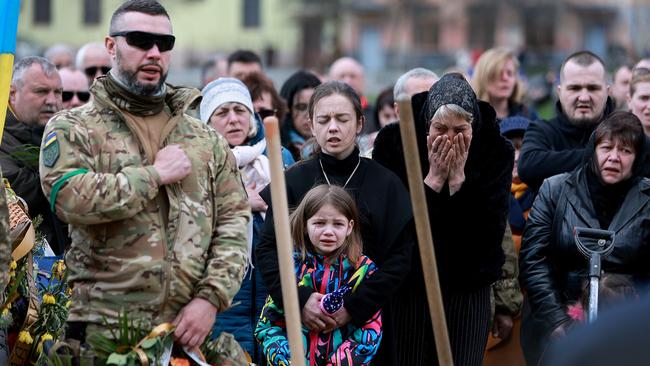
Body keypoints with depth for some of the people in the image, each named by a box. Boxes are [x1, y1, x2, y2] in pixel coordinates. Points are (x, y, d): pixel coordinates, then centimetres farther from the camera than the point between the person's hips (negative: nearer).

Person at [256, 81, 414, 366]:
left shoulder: (385, 184, 1)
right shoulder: (292, 181, 3)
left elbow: (400, 255, -4)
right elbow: (267, 249, -3)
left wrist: (355, 306, -15)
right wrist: (299, 299, -19)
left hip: (366, 322, 0)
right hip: (302, 323, 0)